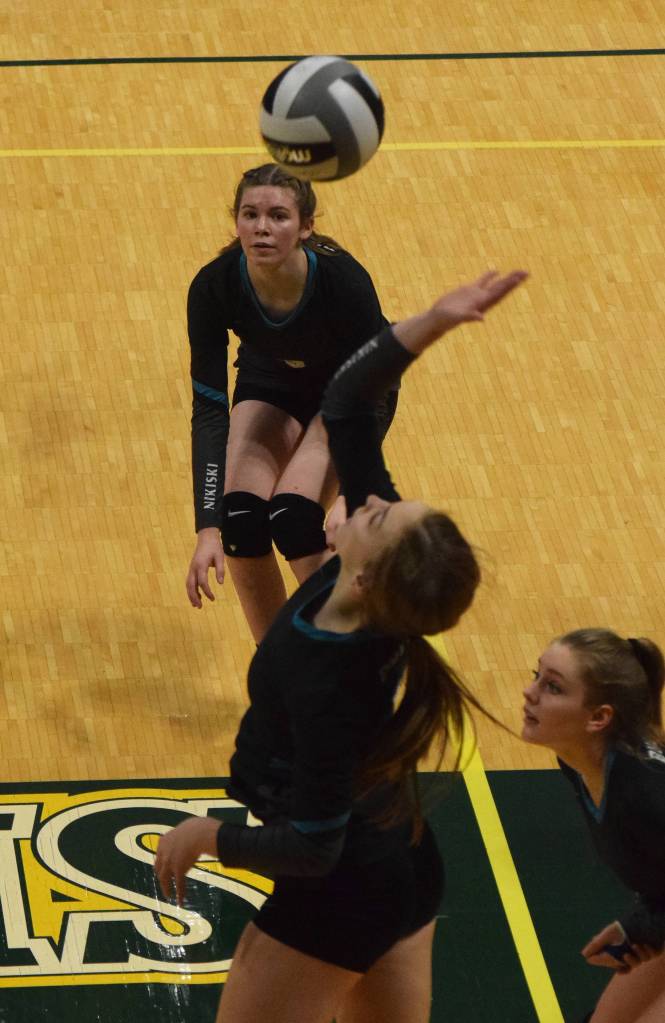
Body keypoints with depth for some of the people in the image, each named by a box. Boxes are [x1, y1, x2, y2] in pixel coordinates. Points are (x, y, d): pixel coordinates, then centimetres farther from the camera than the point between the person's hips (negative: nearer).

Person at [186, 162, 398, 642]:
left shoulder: (344, 280, -36)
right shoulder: (214, 287, -30)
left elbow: (368, 400, -29)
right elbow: (209, 409, -28)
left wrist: (351, 498, -44)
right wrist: (208, 529, -36)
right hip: (269, 379, 3)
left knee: (293, 517, -23)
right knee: (240, 516, -19)